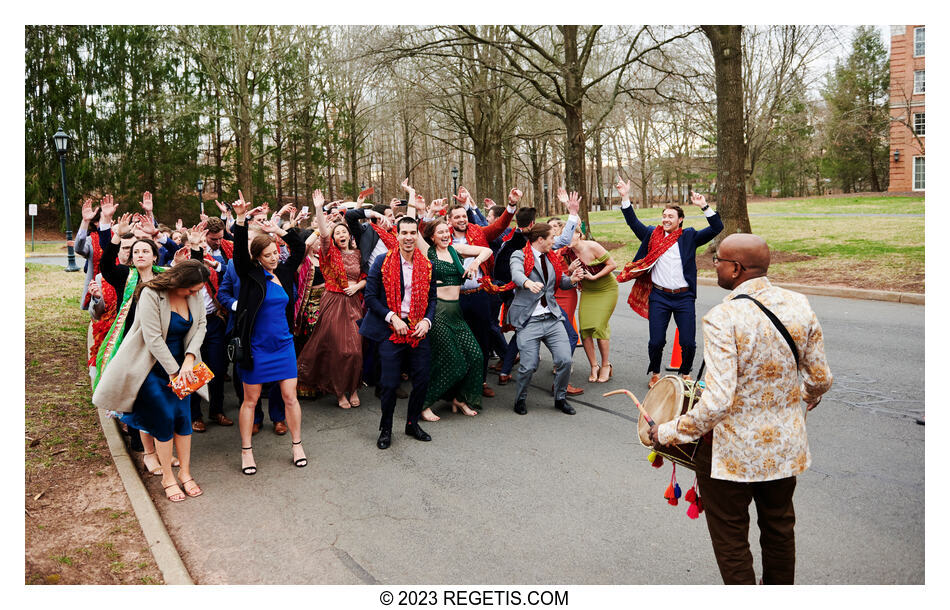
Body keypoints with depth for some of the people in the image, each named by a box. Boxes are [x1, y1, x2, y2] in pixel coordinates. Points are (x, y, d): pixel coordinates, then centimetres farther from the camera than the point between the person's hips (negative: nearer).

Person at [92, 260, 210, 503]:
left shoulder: (195, 295, -6)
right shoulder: (151, 295, -23)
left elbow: (200, 325, -2)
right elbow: (153, 339, -22)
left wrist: (189, 358, -17)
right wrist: (174, 371, -19)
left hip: (179, 363, 5)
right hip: (152, 366, -5)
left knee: (183, 416, 3)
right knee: (164, 419, -4)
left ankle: (185, 473, 17)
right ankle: (167, 477, 11)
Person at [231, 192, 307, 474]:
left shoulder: (284, 272, 4)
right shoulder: (251, 275, -7)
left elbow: (299, 247, 10)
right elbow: (239, 251, -20)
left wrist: (281, 230, 1)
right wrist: (240, 220, -30)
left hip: (283, 345, 3)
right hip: (256, 346, -3)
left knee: (290, 396, 6)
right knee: (250, 399, 7)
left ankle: (297, 444, 21)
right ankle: (246, 450, 18)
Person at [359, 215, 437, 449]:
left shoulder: (426, 265, 7)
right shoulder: (382, 262, -4)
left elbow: (432, 298, 12)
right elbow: (370, 296, -5)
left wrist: (427, 320, -5)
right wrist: (392, 317, -14)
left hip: (418, 330, 4)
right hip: (391, 331, -3)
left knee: (422, 380, 6)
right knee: (389, 384, 0)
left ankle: (413, 423, 27)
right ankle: (386, 429, 19)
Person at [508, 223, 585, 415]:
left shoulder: (551, 258, 18)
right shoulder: (520, 255, -3)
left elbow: (560, 281, 24)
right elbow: (517, 274, -23)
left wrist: (571, 279, 1)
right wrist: (529, 283, -45)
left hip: (552, 318, 5)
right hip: (529, 319, -5)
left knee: (565, 360, -5)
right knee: (529, 365, -9)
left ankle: (560, 399, 18)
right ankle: (521, 400, 18)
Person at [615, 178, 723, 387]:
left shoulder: (689, 237, 5)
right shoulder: (652, 235, 8)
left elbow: (716, 228, -1)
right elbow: (633, 222, 6)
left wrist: (704, 206, -12)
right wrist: (625, 197, -3)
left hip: (684, 297, 0)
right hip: (659, 296, 0)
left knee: (688, 343, 1)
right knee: (656, 342, 1)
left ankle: (685, 374, 25)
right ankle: (655, 374, 25)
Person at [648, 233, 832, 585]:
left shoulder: (722, 319, -25)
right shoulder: (799, 305, -6)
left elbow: (718, 401, -29)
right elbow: (821, 378, 2)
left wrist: (669, 433, -16)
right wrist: (810, 397, 24)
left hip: (732, 451, -6)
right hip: (785, 446, 6)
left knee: (731, 540, 13)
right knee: (779, 528, 26)